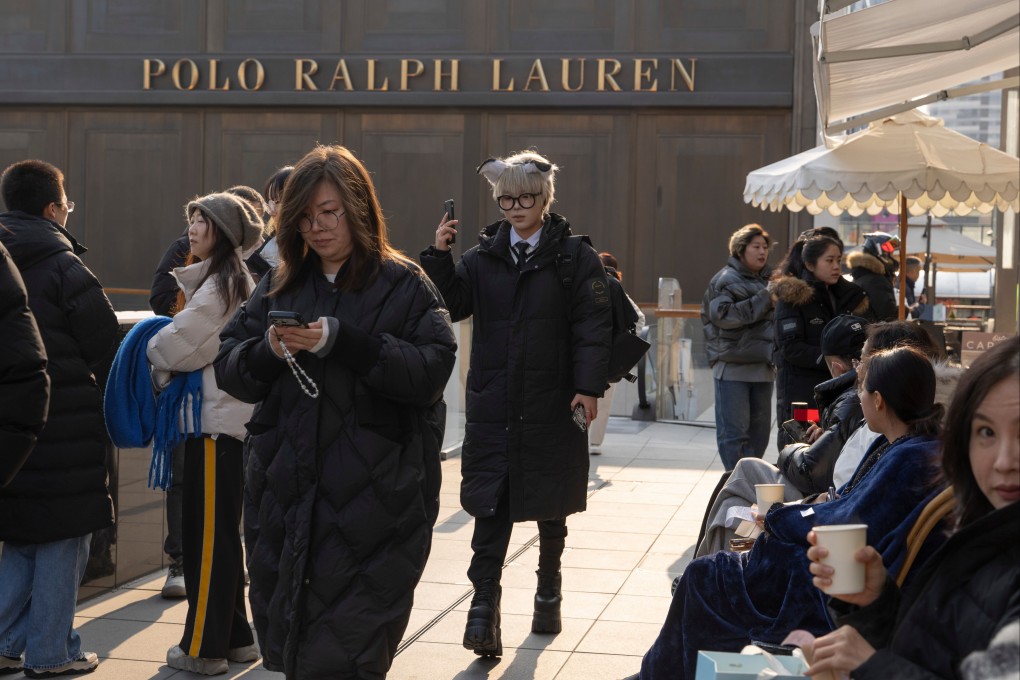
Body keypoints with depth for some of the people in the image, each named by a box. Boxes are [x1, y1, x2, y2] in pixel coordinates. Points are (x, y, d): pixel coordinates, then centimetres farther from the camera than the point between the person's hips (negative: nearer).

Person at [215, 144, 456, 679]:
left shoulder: (404, 285, 0)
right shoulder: (278, 287, 13)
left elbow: (431, 372, -12)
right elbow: (227, 369, 9)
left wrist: (341, 341, -21)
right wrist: (268, 351, -12)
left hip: (371, 507, -4)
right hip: (284, 497, 5)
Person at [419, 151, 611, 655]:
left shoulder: (575, 257, -3)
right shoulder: (484, 255, 6)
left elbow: (593, 325, -8)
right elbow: (453, 304, -1)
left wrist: (588, 386, -16)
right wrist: (439, 256, -14)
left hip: (552, 406, -1)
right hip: (493, 404, 1)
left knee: (550, 505, 14)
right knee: (490, 504, -6)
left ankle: (549, 592, 33)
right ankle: (485, 607, -6)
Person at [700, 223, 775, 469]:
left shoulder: (766, 280, 17)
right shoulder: (726, 279, -4)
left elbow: (775, 318, 27)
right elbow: (723, 314, -19)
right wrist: (764, 298, -18)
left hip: (762, 365, 7)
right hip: (733, 365, -7)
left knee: (760, 429, 11)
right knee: (734, 431, -7)